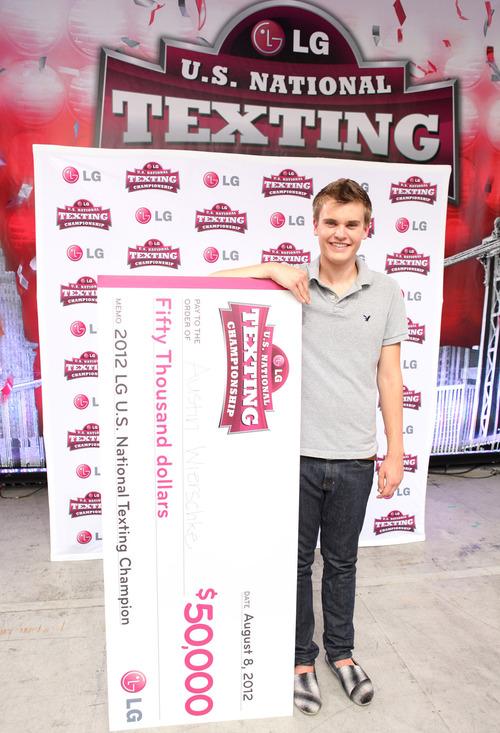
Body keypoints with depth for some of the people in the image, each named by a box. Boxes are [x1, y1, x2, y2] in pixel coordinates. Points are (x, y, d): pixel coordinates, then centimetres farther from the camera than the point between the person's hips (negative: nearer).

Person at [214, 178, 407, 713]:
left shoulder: (386, 293, 1)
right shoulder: (291, 284, -5)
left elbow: (389, 377, 4)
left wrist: (395, 451, 3)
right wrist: (273, 268, -21)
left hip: (355, 458, 2)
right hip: (297, 453, -1)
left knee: (342, 561, 21)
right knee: (297, 562, 16)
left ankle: (340, 652, 44)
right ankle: (300, 658, 40)